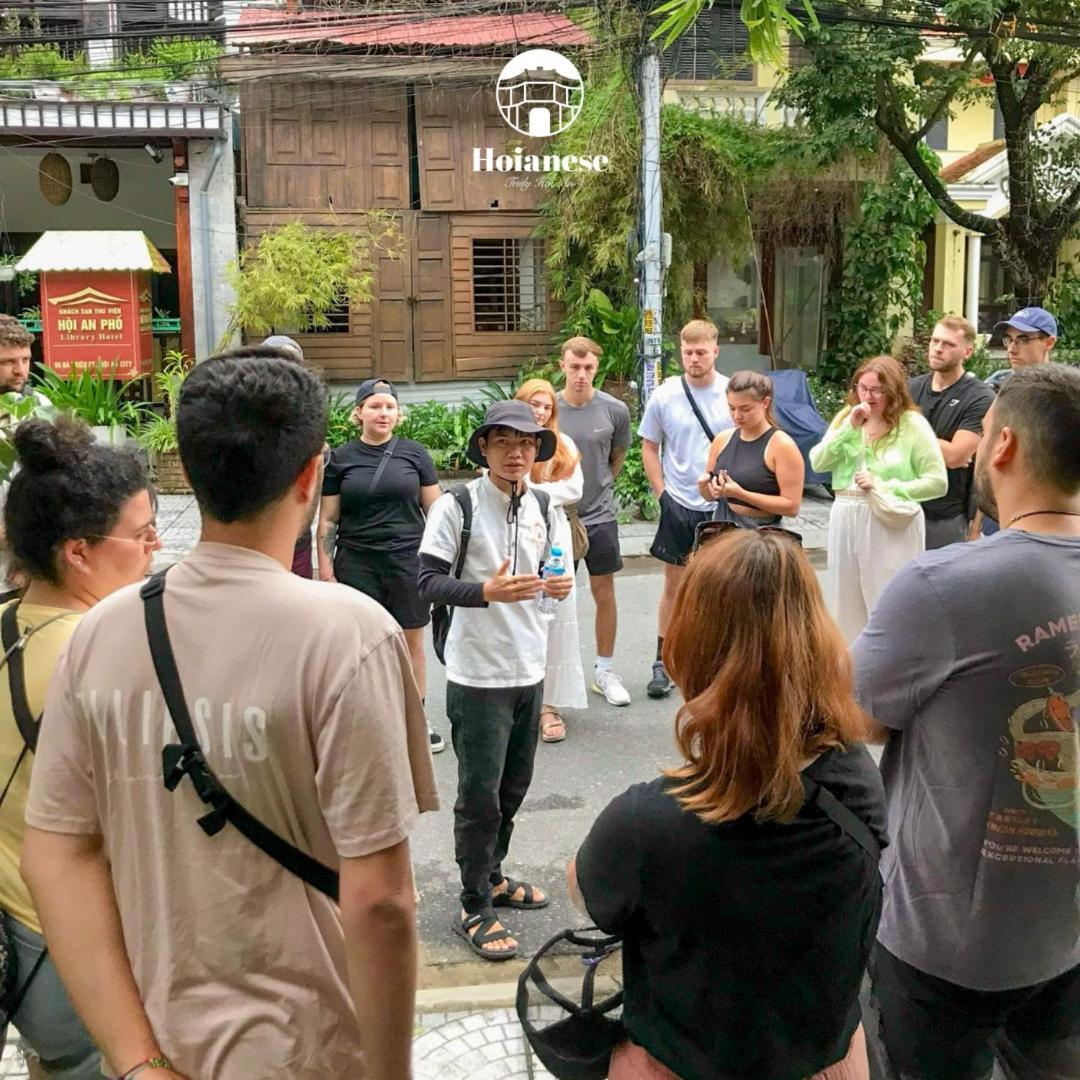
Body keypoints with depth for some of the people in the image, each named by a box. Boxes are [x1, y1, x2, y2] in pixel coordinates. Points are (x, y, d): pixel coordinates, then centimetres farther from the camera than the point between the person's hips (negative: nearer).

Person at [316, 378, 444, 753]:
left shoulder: (414, 454, 3)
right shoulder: (340, 459, 3)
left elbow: (436, 509, 7)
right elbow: (328, 519, 5)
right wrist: (325, 569, 0)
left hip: (409, 562, 1)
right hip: (358, 565, 0)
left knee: (412, 642, 8)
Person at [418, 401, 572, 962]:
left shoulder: (541, 507, 7)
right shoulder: (456, 505, -13)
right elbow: (427, 582, -16)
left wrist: (557, 584, -3)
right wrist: (486, 590, -30)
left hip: (529, 668, 6)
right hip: (478, 675, -6)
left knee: (513, 787, 18)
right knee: (480, 795, 1)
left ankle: (491, 876, 38)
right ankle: (475, 910, 15)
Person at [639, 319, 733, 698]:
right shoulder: (664, 396, -2)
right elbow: (649, 447, 6)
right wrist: (661, 492, -1)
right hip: (679, 505, 0)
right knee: (674, 585, 7)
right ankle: (663, 664, 16)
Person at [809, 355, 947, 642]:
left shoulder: (913, 425, -6)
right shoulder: (846, 417, 9)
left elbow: (938, 483, -9)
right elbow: (818, 463, -1)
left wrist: (883, 486, -14)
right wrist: (849, 428, -11)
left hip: (891, 526, -5)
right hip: (845, 519, 5)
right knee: (845, 606, 13)